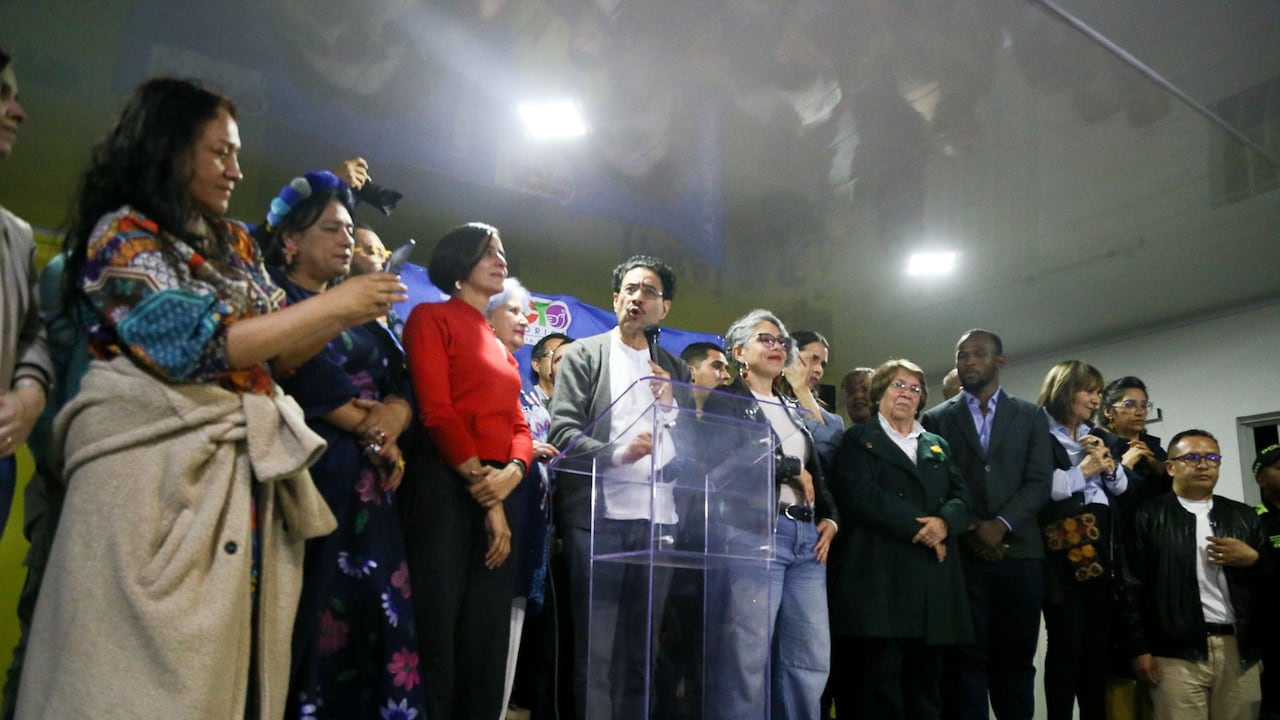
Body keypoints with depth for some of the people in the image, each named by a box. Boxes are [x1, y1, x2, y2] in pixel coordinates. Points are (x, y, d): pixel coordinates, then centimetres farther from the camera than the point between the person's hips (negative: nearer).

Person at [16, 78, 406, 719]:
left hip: (252, 469, 6)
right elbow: (190, 343, -15)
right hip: (157, 470, -6)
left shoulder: (236, 246, 18)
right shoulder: (121, 232, -2)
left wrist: (350, 313, 2)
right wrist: (332, 306, -13)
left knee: (237, 662, 4)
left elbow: (276, 357, 17)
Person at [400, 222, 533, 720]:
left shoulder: (500, 344, 23)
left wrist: (512, 473, -9)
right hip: (445, 487, -7)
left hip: (500, 490, 7)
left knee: (487, 639, 7)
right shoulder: (431, 318, 2)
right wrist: (485, 497, -13)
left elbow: (519, 425, 14)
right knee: (434, 635, -6)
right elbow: (436, 410, -9)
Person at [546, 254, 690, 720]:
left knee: (642, 653, 8)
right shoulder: (583, 354, 6)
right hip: (599, 518, -3)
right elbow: (562, 432, -5)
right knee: (595, 652, -1)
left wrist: (671, 405, -4)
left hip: (658, 520, 4)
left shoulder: (674, 370, 16)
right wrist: (616, 453, -19)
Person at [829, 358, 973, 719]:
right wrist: (918, 526, -14)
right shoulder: (858, 439, 7)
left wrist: (944, 521, -11)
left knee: (926, 680, 7)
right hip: (879, 575, -5)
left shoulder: (938, 445, 24)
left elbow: (961, 495, 12)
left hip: (933, 578, 5)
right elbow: (859, 495, -9)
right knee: (880, 681, -5)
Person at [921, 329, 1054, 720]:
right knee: (966, 659, 0)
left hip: (1019, 553, 1)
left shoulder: (1031, 416, 12)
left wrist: (1001, 524, -12)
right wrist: (971, 530, -10)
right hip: (961, 555, -1)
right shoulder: (937, 418, 9)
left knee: (1016, 660, 6)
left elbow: (1040, 482, 1)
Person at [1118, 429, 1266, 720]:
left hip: (1239, 650, 4)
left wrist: (1253, 559, -5)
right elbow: (1133, 585, -2)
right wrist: (1140, 649, -7)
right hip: (1177, 653, -4)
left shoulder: (1243, 515, 16)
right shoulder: (1149, 516, 3)